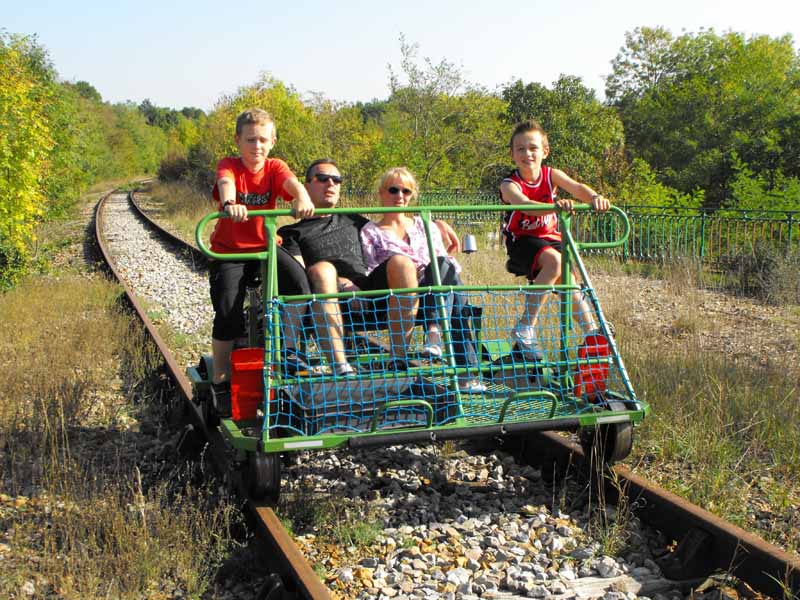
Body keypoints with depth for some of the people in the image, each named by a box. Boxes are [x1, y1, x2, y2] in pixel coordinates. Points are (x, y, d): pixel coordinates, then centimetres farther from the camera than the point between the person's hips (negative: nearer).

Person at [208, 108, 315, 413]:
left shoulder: (274, 167, -3)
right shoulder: (228, 165, -9)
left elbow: (292, 182, -26)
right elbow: (226, 183, -34)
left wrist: (303, 199, -52)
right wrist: (230, 204, -60)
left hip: (265, 245, 2)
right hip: (229, 250, -2)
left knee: (299, 282, -24)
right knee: (228, 312, -19)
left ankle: (288, 349, -3)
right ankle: (220, 380, 1)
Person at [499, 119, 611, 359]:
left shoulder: (551, 175, -4)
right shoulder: (510, 184, -16)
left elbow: (577, 187, -21)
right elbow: (524, 204, -38)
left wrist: (595, 198, -44)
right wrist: (554, 206, -57)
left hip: (550, 237, 5)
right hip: (522, 240, -5)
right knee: (554, 261, -33)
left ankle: (592, 332, -1)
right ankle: (525, 327, -31)